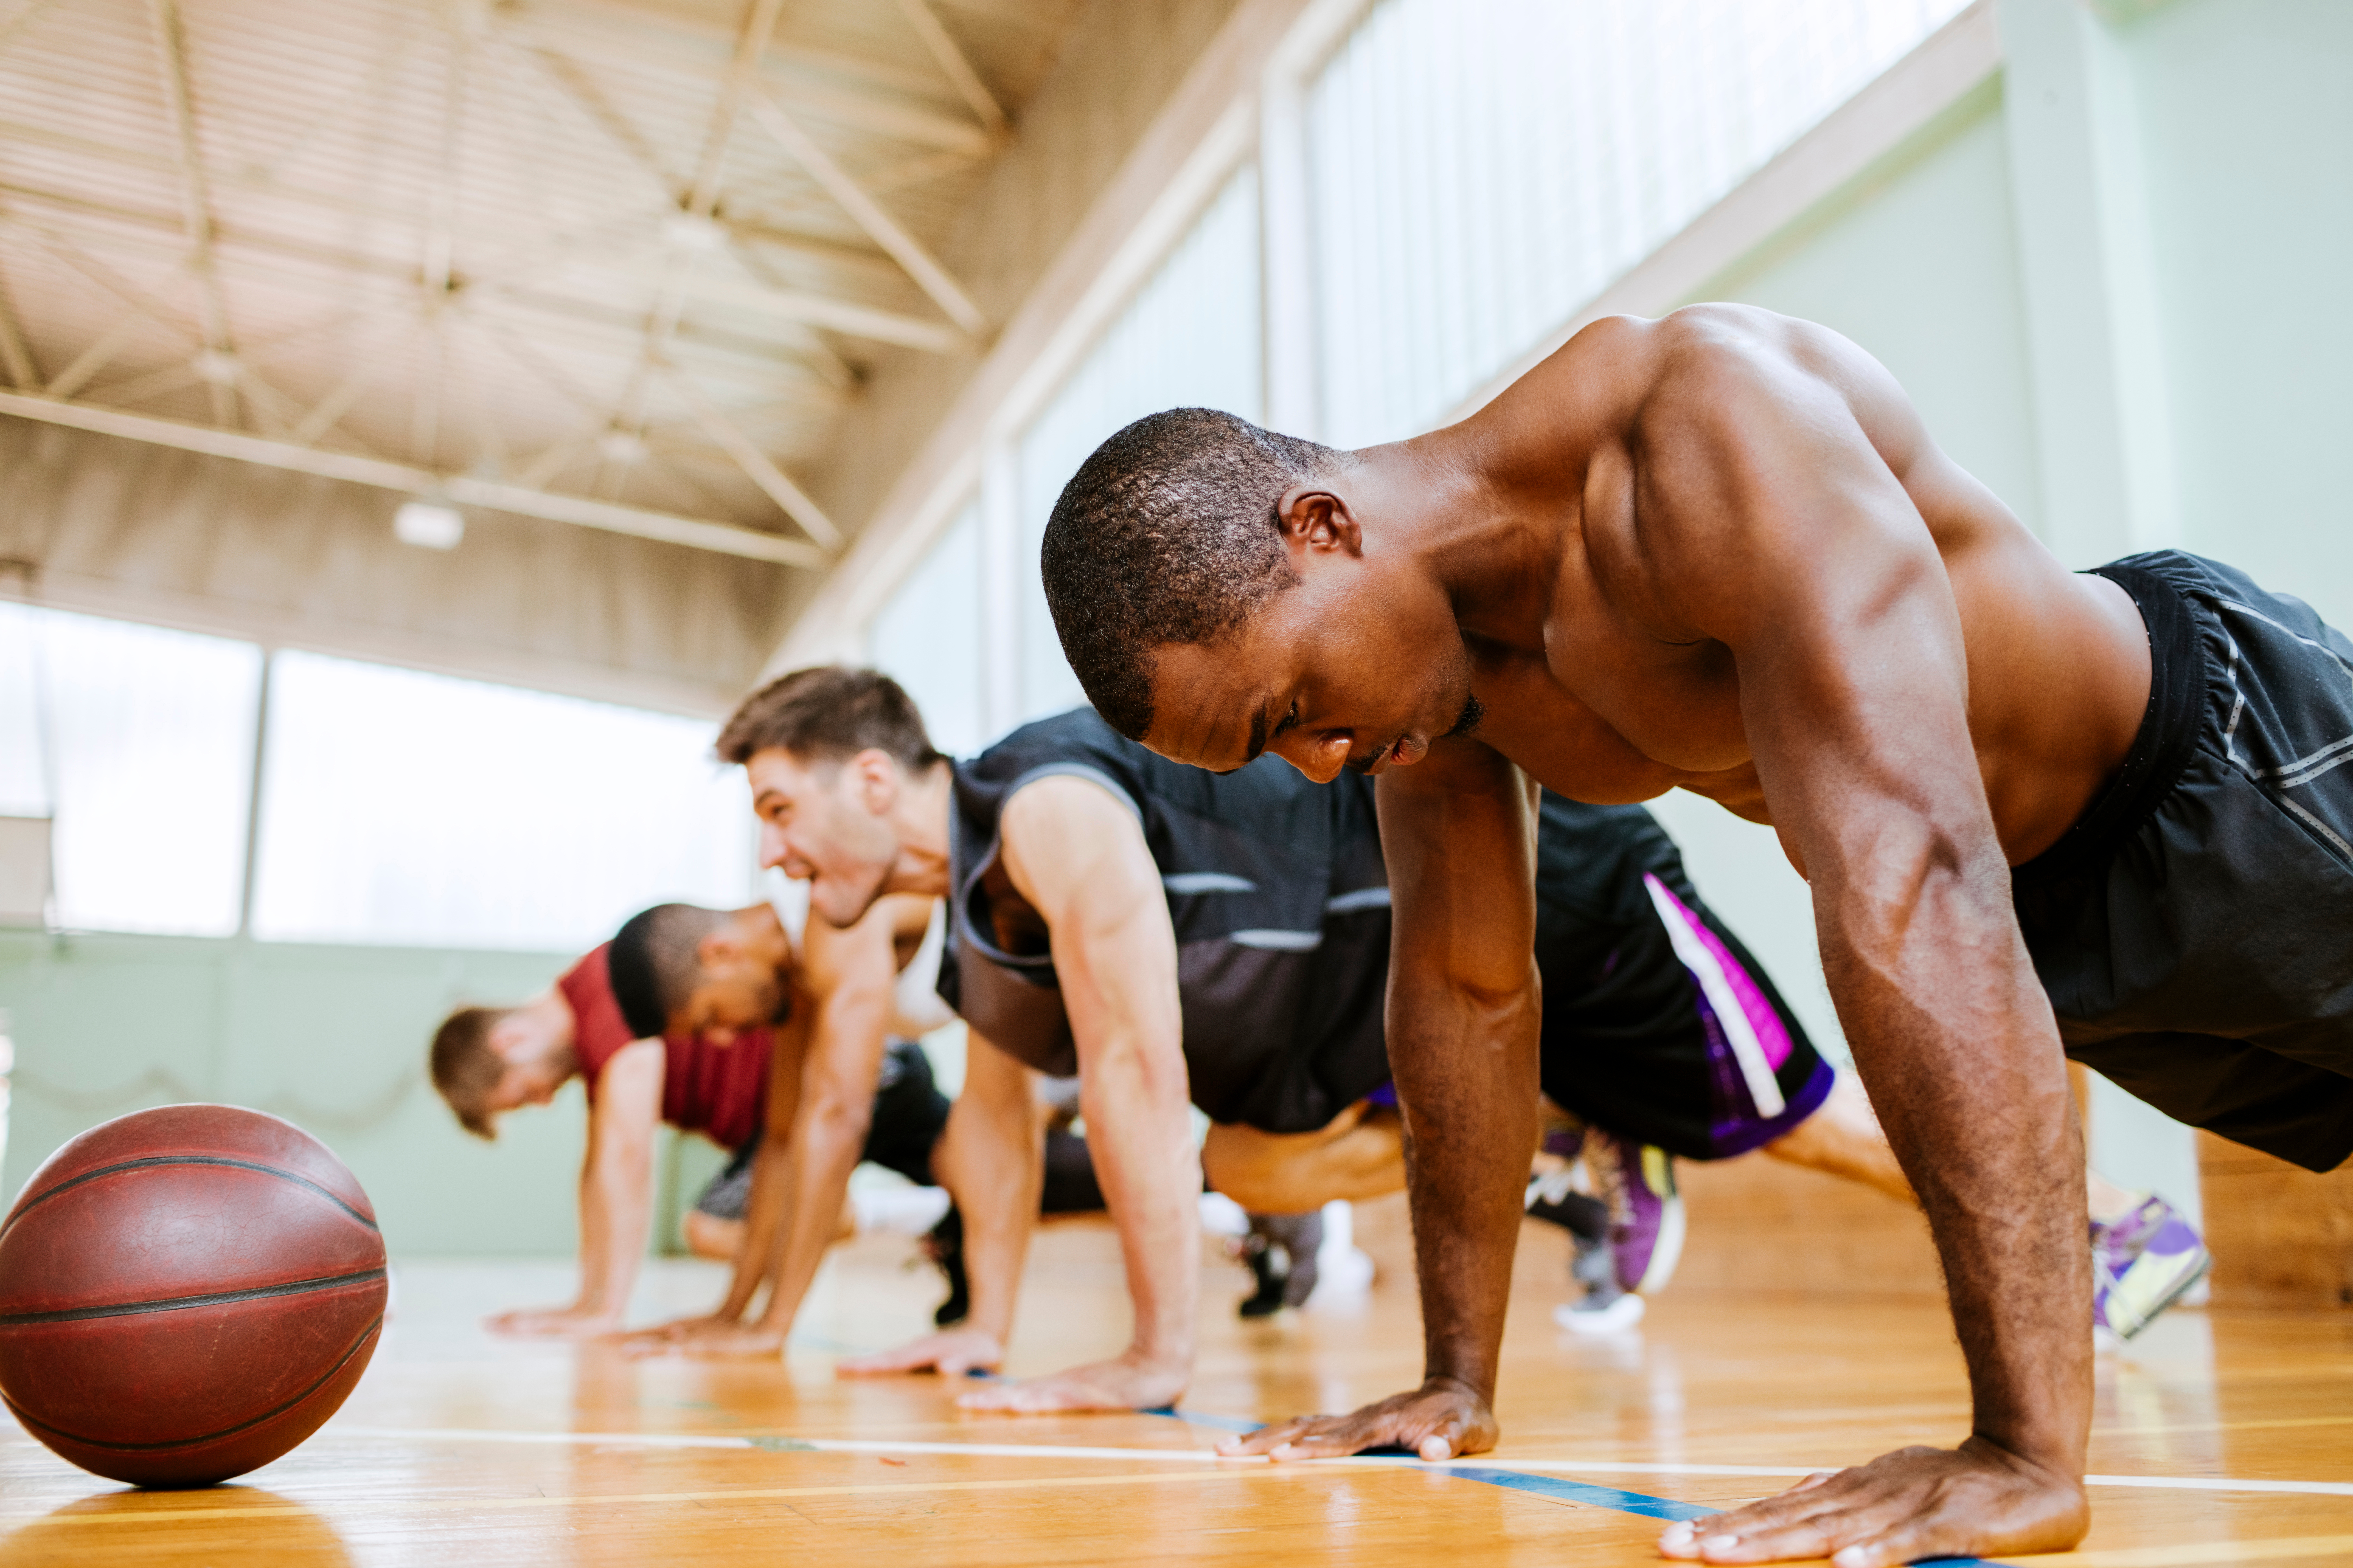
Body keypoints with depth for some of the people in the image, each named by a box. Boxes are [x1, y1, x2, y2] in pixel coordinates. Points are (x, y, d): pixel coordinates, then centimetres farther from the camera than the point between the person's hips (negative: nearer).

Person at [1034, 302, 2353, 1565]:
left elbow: (1914, 885, -49)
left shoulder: (1711, 429, -40)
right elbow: (1467, 992, -7)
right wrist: (1459, 1385, -2)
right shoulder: (1423, 634, -15)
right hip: (2052, 927, 7)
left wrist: (2027, 1449, -51)